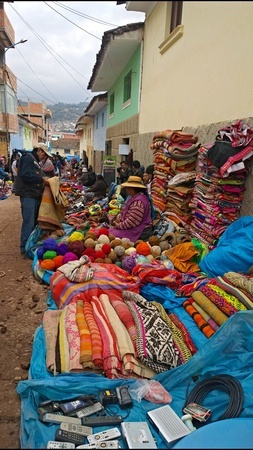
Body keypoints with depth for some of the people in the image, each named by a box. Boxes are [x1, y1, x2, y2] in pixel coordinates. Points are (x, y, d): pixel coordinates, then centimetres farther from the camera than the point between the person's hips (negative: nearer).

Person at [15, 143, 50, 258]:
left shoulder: (36, 161, 23)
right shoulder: (28, 158, -7)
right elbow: (26, 175, -19)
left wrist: (44, 179, 8)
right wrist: (41, 179, -18)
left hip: (35, 195, 10)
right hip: (28, 195, -10)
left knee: (34, 222, 11)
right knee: (28, 222, -11)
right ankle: (25, 249, -6)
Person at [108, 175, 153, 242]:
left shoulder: (138, 202, -22)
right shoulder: (133, 197, 12)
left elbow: (132, 221, -25)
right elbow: (125, 210, 22)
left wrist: (119, 225, -12)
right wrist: (119, 215, 2)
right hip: (133, 228, 11)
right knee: (110, 231, 5)